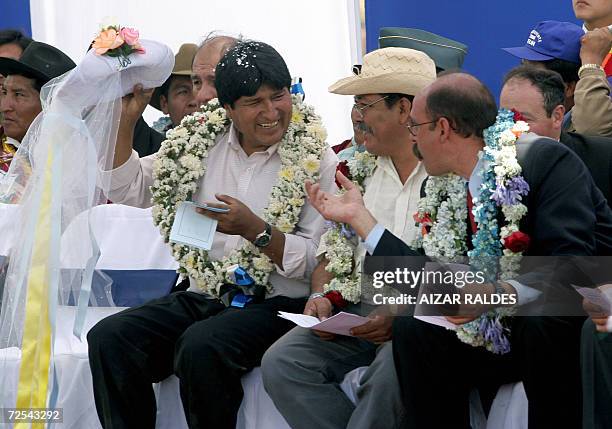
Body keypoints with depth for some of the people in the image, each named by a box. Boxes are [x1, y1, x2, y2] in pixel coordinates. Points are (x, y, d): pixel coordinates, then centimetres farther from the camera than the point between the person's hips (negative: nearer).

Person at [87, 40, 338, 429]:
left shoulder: (315, 159, -4)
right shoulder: (203, 143, 10)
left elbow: (317, 260, -8)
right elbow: (128, 190, 14)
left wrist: (255, 230, -22)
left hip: (276, 305, -5)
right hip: (204, 297, 5)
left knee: (200, 347, -34)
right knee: (108, 338, -19)